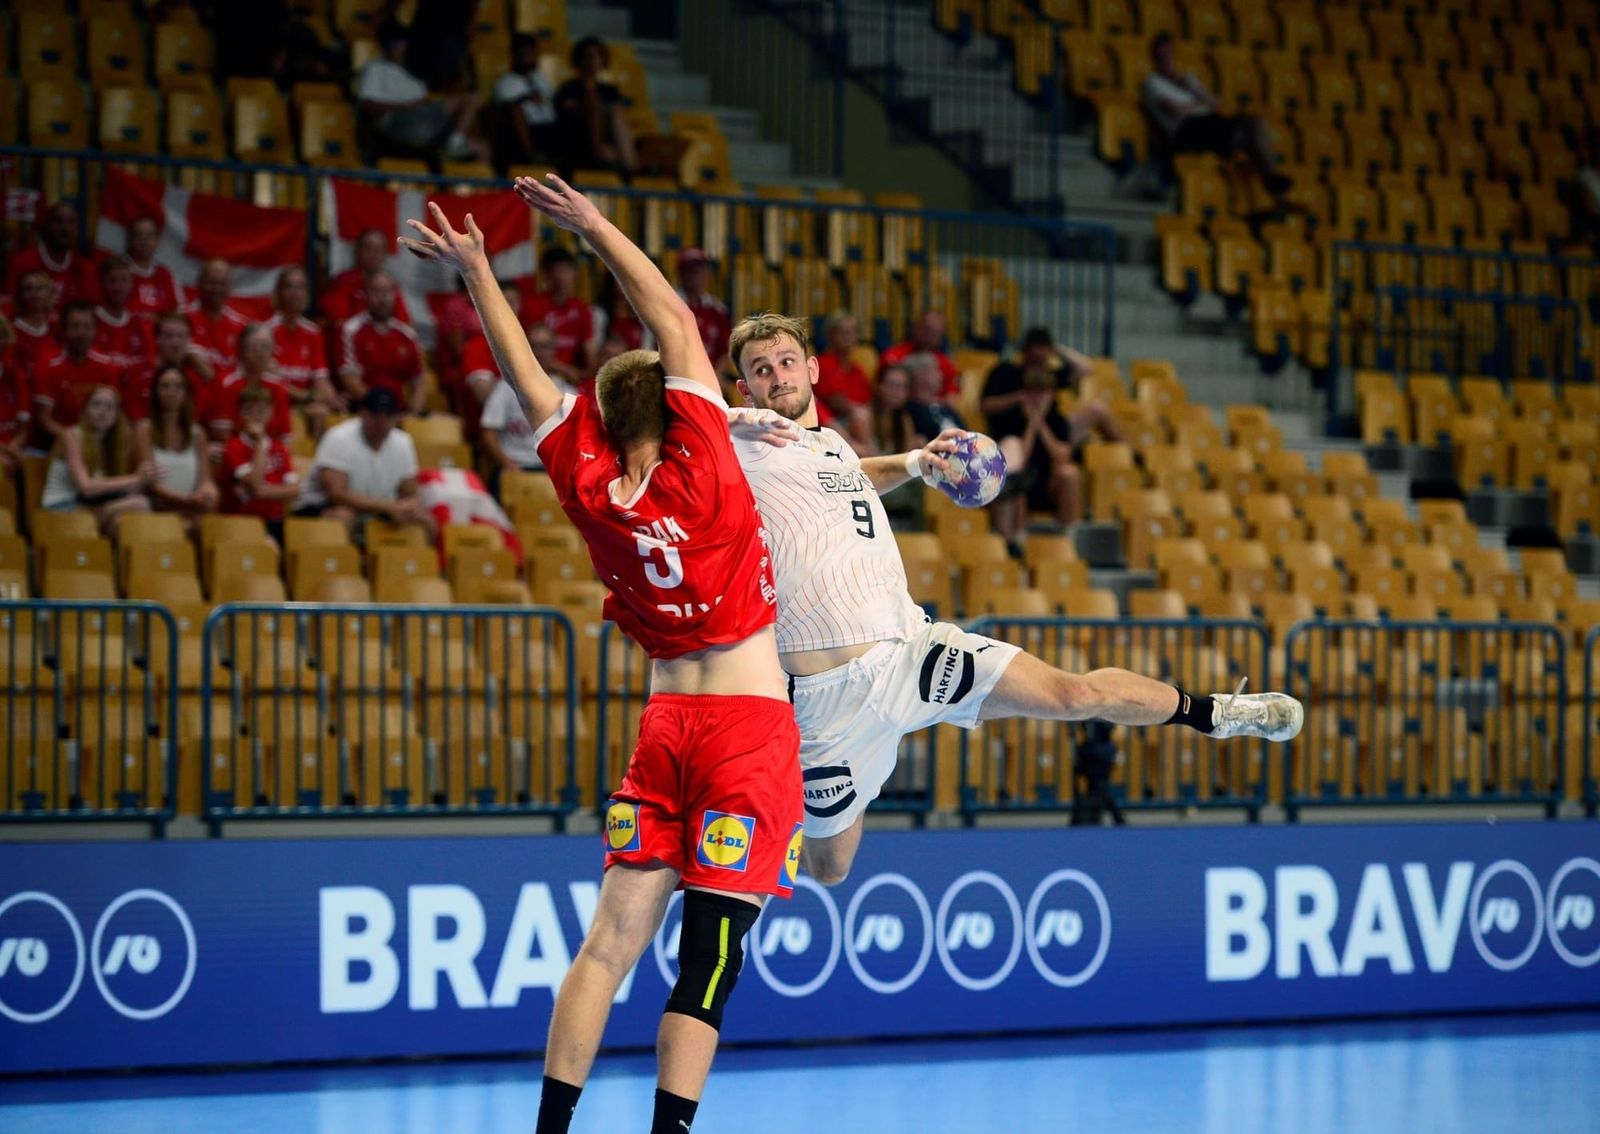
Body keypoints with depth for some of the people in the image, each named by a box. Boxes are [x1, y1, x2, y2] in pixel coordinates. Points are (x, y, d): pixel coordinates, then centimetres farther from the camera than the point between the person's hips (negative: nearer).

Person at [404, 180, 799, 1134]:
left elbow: (531, 379, 12)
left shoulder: (588, 487, 0)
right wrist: (594, 226, 1)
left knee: (615, 935, 4)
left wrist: (478, 272, 22)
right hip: (750, 724, -5)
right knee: (710, 958, -8)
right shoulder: (701, 473, -10)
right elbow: (677, 323, -4)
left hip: (667, 724, 5)